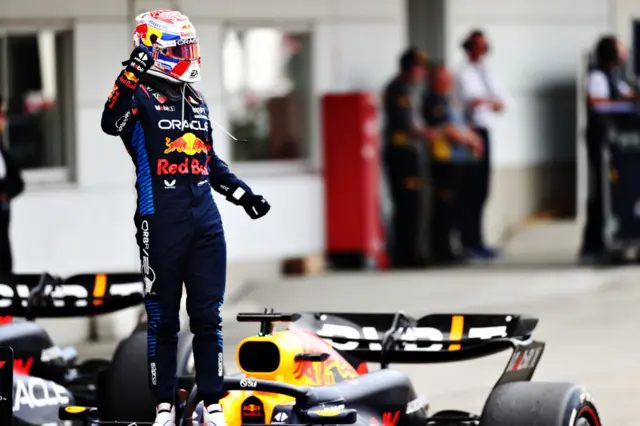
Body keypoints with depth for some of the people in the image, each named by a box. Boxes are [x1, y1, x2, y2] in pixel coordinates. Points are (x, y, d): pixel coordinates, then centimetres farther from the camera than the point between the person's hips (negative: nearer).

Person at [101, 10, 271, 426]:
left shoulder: (197, 102, 16)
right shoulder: (141, 96, -5)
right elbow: (112, 124, -27)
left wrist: (243, 193, 20)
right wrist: (133, 74, -34)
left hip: (205, 222, 6)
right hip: (161, 224, -6)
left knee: (208, 317, 6)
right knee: (163, 319, 3)